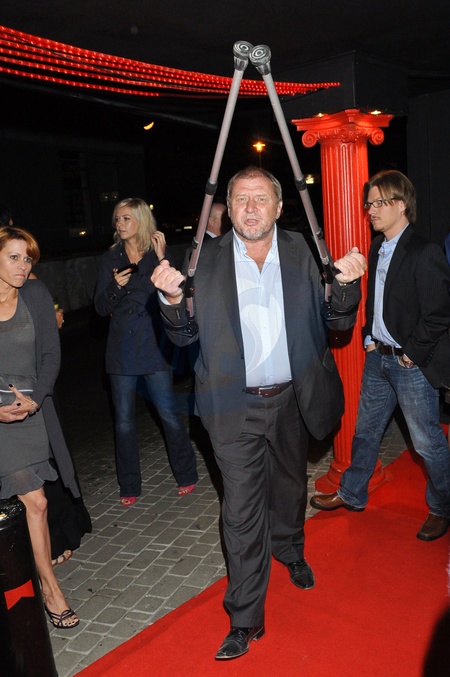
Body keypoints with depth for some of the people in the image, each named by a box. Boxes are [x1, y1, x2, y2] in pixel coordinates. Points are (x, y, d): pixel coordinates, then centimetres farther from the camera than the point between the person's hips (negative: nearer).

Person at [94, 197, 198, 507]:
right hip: (122, 350, 3)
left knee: (169, 413, -2)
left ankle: (187, 476, 18)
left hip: (154, 346, -3)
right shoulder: (111, 259, 9)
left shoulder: (159, 254, 2)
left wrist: (162, 259, -16)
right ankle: (129, 487, 22)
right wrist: (115, 286, -13)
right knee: (124, 420, 7)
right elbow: (101, 308, 5)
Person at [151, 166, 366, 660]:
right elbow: (184, 336, -4)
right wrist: (172, 299, -25)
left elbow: (337, 323, 0)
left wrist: (346, 285, -20)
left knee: (290, 485, 24)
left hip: (291, 398, 3)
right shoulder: (206, 259, -6)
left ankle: (290, 551, 54)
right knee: (242, 509, 2)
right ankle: (245, 619, 19)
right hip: (236, 406, -2)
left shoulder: (301, 253, -2)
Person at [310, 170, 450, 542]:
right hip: (378, 357, 8)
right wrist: (369, 338, 9)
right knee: (366, 429, 18)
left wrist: (411, 355, -14)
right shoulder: (377, 249, 8)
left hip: (412, 363, -7)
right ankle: (352, 494, 35)